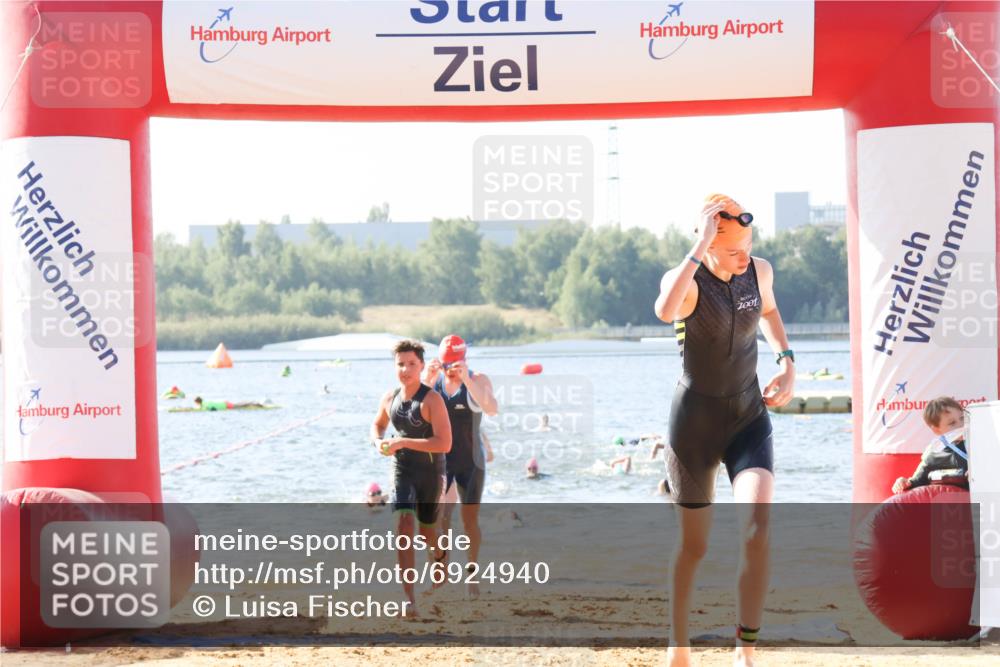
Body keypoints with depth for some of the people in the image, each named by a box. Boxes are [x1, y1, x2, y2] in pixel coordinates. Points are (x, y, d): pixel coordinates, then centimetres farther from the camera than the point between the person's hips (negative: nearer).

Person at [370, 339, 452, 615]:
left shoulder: (431, 400, -18)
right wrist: (379, 442, -3)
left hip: (430, 471, -3)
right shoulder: (390, 398, 0)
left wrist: (403, 442, -27)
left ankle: (438, 553, 54)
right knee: (403, 525, -16)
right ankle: (409, 597, -20)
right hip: (402, 469, 3)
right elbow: (378, 425, 22)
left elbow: (444, 444, -25)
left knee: (426, 531, 14)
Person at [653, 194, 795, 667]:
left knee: (758, 521, -21)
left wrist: (786, 360, 8)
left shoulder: (760, 272, -3)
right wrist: (700, 248, -42)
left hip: (749, 415, 3)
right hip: (696, 419, -3)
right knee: (694, 544, 8)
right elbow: (665, 311, -45)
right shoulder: (686, 281, -18)